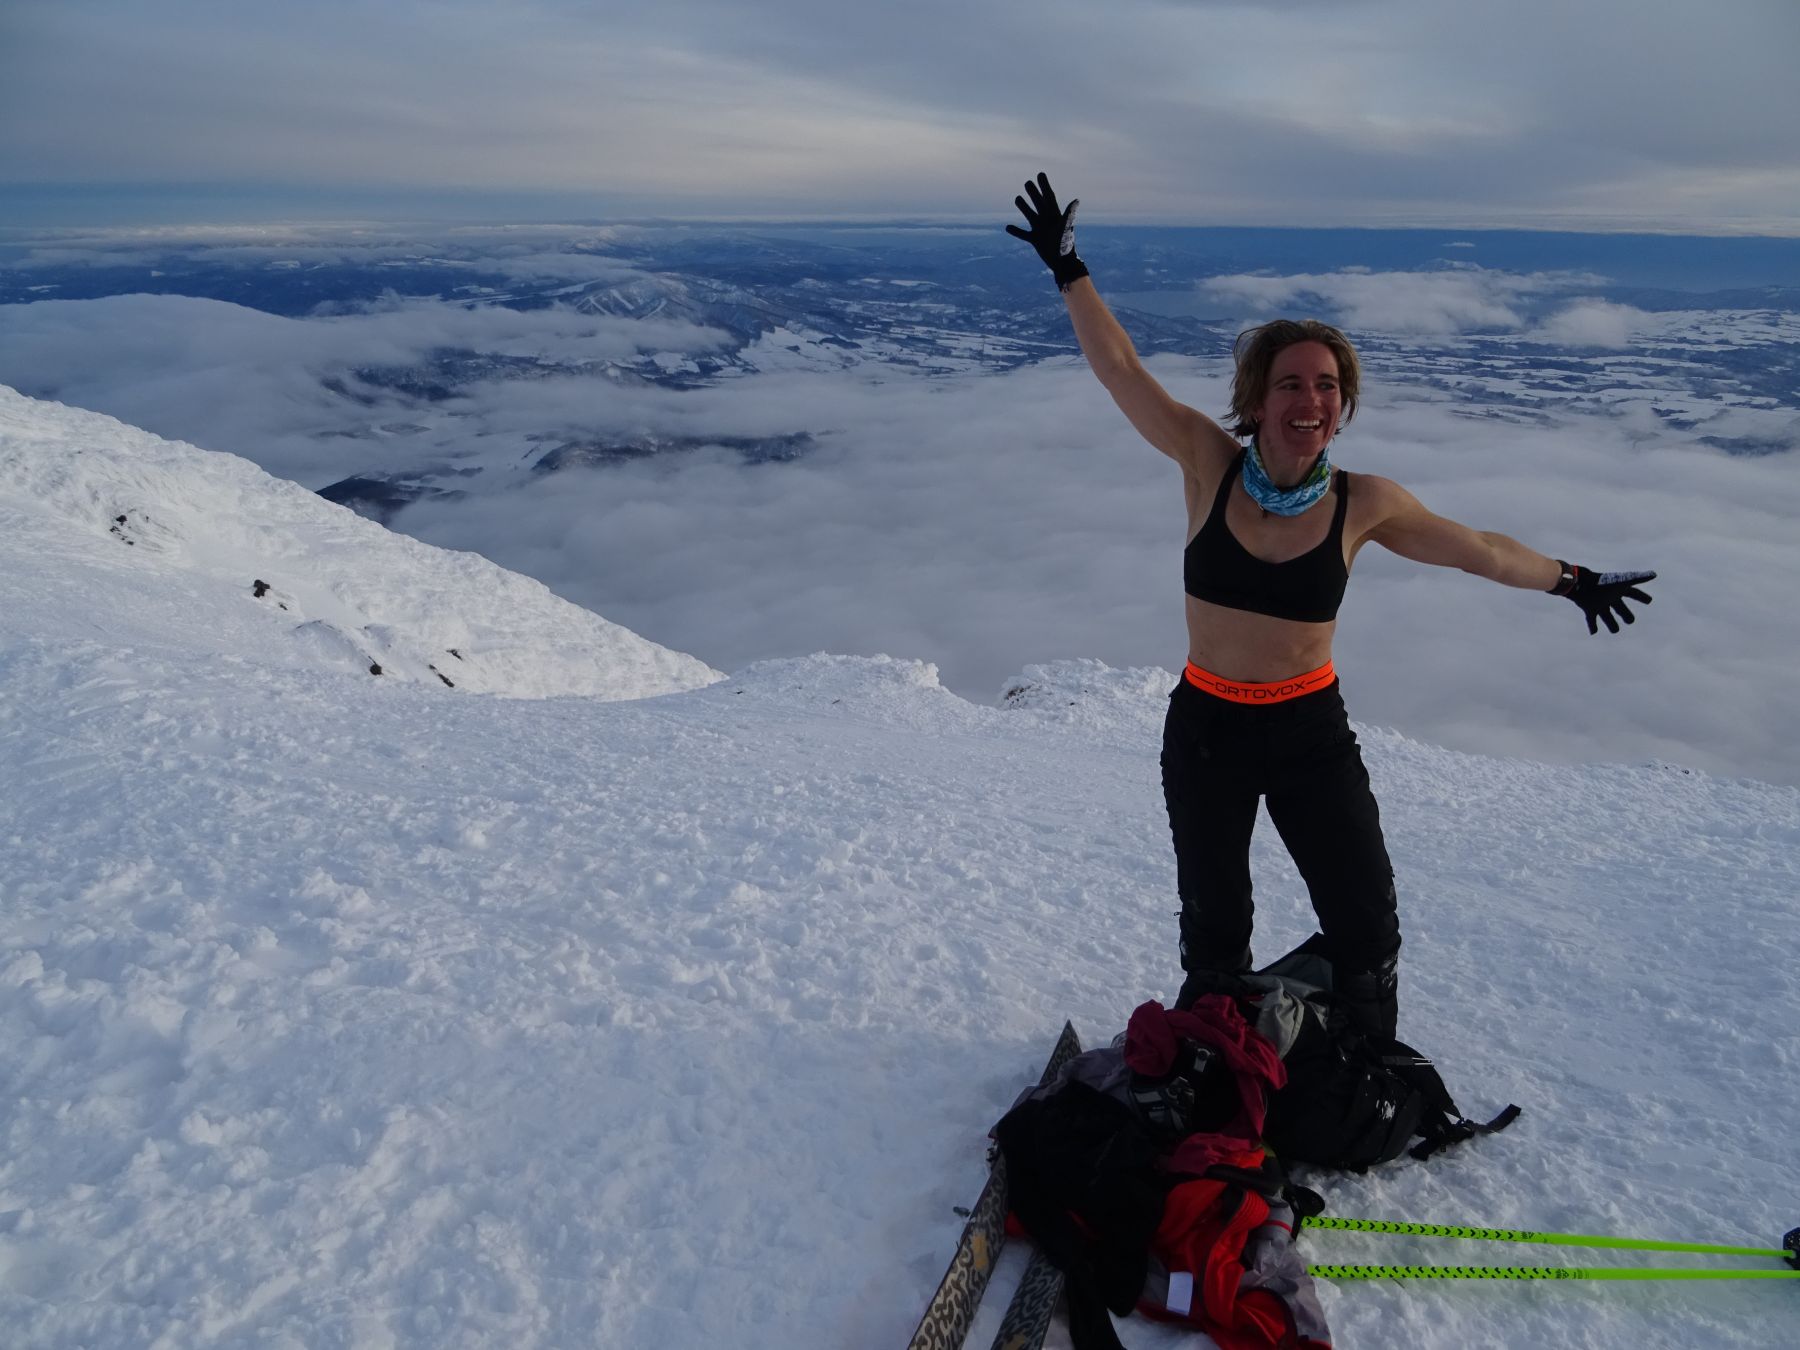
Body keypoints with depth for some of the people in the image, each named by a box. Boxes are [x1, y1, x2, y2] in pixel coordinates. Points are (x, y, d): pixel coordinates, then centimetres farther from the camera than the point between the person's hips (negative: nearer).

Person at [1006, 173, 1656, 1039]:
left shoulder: (1363, 503, -8)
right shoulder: (1209, 465, -11)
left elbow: (1475, 548, 7)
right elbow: (1120, 369, -8)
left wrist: (1571, 582, 18)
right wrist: (1069, 270, -6)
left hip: (1311, 732, 1)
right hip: (1205, 728, 0)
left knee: (1366, 930, 6)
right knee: (1213, 927, 15)